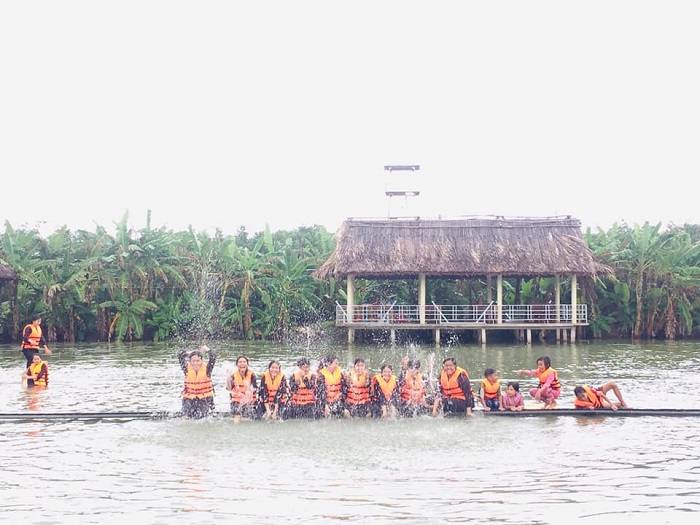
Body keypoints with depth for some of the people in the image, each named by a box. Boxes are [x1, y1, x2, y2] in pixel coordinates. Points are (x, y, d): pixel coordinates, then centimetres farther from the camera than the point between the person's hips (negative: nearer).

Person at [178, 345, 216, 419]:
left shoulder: (206, 369, -7)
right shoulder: (187, 369, -4)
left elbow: (213, 356, -17)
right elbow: (180, 355, -8)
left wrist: (206, 349, -3)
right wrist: (190, 353, -3)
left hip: (205, 399, -2)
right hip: (189, 399, 2)